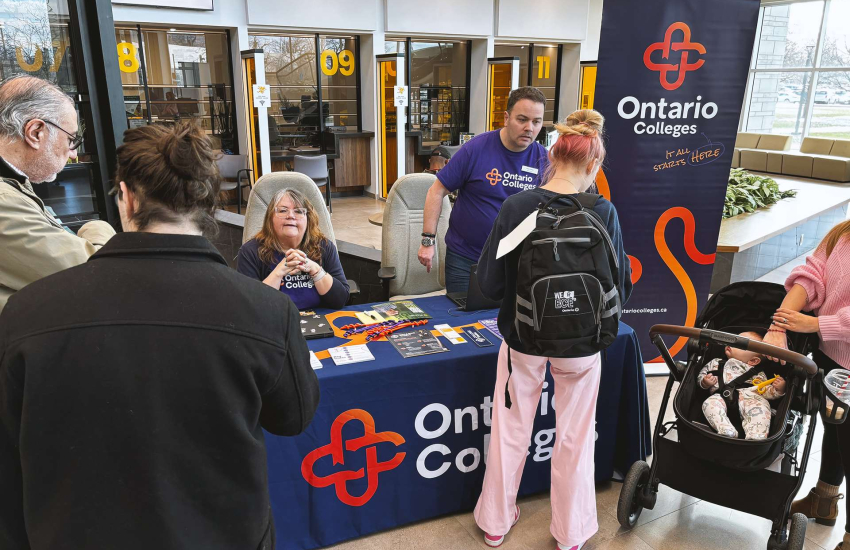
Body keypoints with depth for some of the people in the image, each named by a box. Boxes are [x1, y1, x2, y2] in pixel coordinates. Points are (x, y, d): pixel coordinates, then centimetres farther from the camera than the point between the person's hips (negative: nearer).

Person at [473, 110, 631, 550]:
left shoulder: (515, 208, -15)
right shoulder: (602, 213, -16)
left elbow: (489, 284, -11)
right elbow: (620, 289, -8)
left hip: (522, 337, 1)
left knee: (510, 429, 18)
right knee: (574, 437, 18)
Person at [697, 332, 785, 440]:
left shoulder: (757, 374, 31)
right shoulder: (716, 363, 35)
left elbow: (766, 391, 22)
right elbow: (700, 376, 31)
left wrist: (777, 390, 1)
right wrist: (705, 383, 8)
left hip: (749, 397, 0)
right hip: (722, 396, 0)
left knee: (761, 407, -34)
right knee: (710, 404, -34)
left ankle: (756, 438, -49)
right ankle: (727, 432, -49)